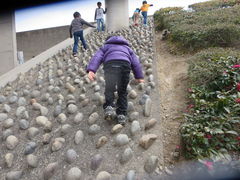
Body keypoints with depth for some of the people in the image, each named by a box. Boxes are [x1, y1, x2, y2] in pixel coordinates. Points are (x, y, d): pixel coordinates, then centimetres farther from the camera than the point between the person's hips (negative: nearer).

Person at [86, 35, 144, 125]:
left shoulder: (105, 46, 35)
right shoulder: (127, 47, 42)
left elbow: (97, 57, 14)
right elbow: (135, 62, 32)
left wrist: (91, 70, -1)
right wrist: (139, 77, 29)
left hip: (110, 64, -2)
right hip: (125, 64, 2)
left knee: (109, 88, -5)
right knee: (122, 91, 11)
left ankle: (109, 107, -31)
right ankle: (122, 114, 1)